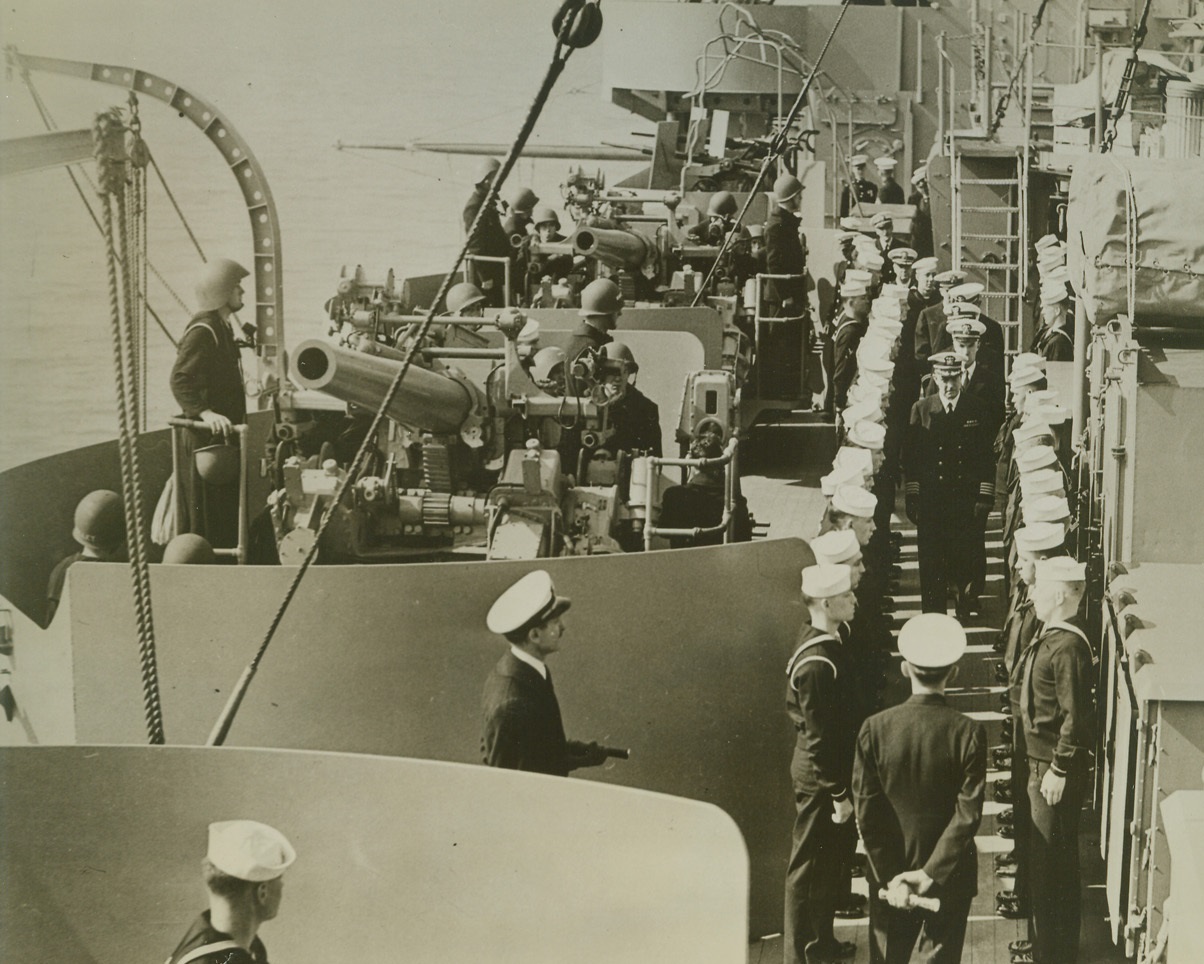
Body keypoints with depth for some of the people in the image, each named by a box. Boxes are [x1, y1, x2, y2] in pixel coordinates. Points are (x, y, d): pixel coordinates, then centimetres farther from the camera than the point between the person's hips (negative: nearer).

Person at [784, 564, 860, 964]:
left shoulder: (816, 640, 2)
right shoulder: (818, 663, -28)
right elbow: (819, 738, -25)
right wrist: (838, 793, -19)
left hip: (820, 770, 10)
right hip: (818, 780, -10)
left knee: (831, 860, 22)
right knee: (809, 869, 4)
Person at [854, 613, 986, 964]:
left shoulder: (875, 728, -12)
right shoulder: (968, 733, -15)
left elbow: (867, 813, -11)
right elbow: (968, 814, -17)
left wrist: (891, 878, -8)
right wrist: (931, 874, -15)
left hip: (889, 873, 1)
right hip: (950, 877, -1)